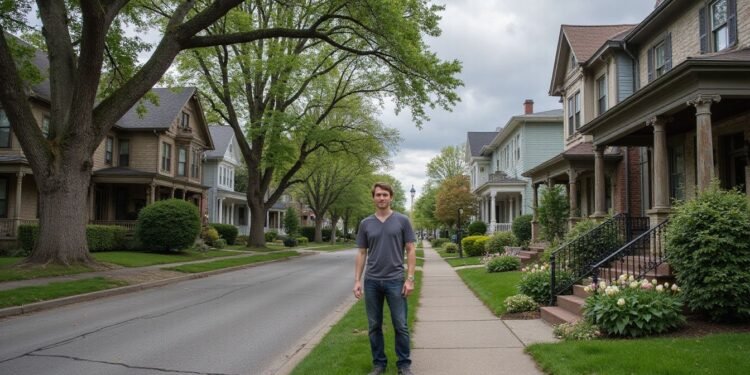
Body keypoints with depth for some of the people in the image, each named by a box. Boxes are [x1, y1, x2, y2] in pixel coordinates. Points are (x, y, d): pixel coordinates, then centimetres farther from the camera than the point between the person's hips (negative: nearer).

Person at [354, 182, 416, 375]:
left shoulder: (402, 221, 0)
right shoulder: (366, 224, 7)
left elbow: (411, 250, -1)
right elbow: (361, 254, 9)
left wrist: (410, 278, -9)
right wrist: (357, 280, 1)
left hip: (395, 280, -2)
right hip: (372, 282, 3)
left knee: (400, 325, 1)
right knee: (374, 326, 9)